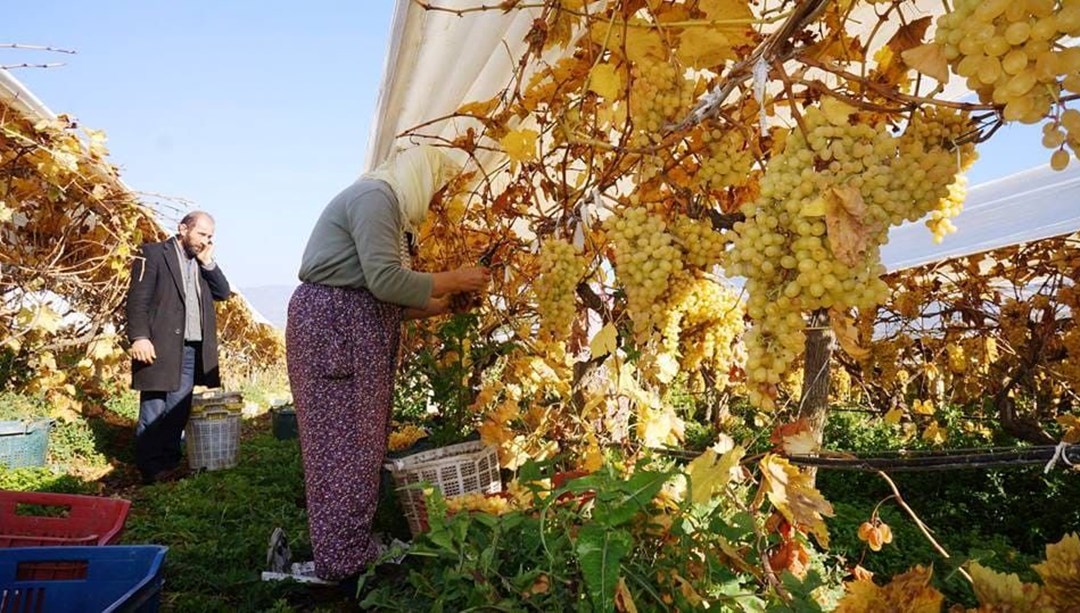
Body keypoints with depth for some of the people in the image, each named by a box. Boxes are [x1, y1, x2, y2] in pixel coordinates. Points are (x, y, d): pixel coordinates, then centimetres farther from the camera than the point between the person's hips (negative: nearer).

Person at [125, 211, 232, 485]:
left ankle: (170, 463, 16)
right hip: (161, 346, -6)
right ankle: (150, 469, 6)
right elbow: (138, 298, -8)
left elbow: (224, 292, 10)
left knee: (178, 410, 9)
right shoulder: (154, 253, -1)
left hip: (192, 349, 6)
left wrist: (207, 262, 2)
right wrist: (139, 337, -17)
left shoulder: (202, 263, 18)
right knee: (154, 409, -1)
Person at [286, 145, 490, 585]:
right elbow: (386, 281, -22)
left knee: (356, 441, 12)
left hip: (352, 329, 10)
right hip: (332, 326, -10)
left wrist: (440, 306, 11)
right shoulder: (375, 196, -11)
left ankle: (352, 546, 22)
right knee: (345, 442, -6)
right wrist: (453, 280, -12)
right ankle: (345, 561, 4)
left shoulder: (386, 204, 20)